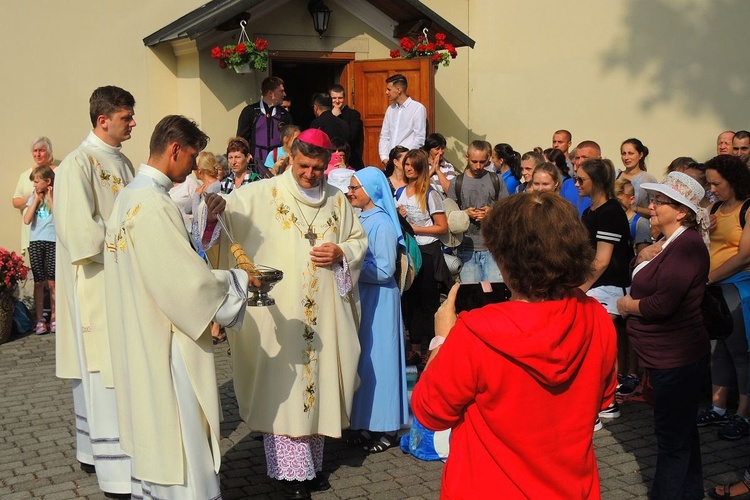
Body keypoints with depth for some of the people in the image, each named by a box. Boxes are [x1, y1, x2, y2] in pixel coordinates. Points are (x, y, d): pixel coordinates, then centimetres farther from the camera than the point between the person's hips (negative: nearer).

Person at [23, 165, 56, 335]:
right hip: (35, 242, 3)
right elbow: (27, 220, -3)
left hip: (53, 242, -3)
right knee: (38, 282, 3)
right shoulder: (33, 198, 9)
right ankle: (40, 320, 6)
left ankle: (54, 318, 12)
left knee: (52, 282, 1)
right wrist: (36, 199, -3)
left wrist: (50, 198, -10)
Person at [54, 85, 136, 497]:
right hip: (97, 282, -8)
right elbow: (81, 232, -19)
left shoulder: (123, 163, 13)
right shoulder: (78, 164, -11)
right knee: (104, 370, -4)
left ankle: (95, 449, 23)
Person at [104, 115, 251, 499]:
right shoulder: (153, 203, -21)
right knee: (178, 436, -1)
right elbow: (187, 280, -22)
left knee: (151, 438, 19)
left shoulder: (128, 196, 9)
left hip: (139, 342, 10)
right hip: (165, 343, -10)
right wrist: (241, 280, -8)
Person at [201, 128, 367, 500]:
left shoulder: (337, 200, 10)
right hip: (279, 312, -4)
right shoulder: (262, 195, -4)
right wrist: (215, 204, -40)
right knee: (283, 387, -2)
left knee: (318, 381, 12)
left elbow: (359, 240, 16)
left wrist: (341, 253, -5)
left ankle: (312, 460, 27)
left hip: (324, 314, 4)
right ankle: (291, 469, 8)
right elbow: (229, 208, -17)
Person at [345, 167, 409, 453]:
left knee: (377, 359, -1)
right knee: (362, 358, 12)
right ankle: (366, 423, 22)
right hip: (360, 298, 8)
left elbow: (384, 270, -20)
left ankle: (386, 428, 9)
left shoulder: (382, 224, -16)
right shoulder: (360, 220, 9)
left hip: (379, 301, -8)